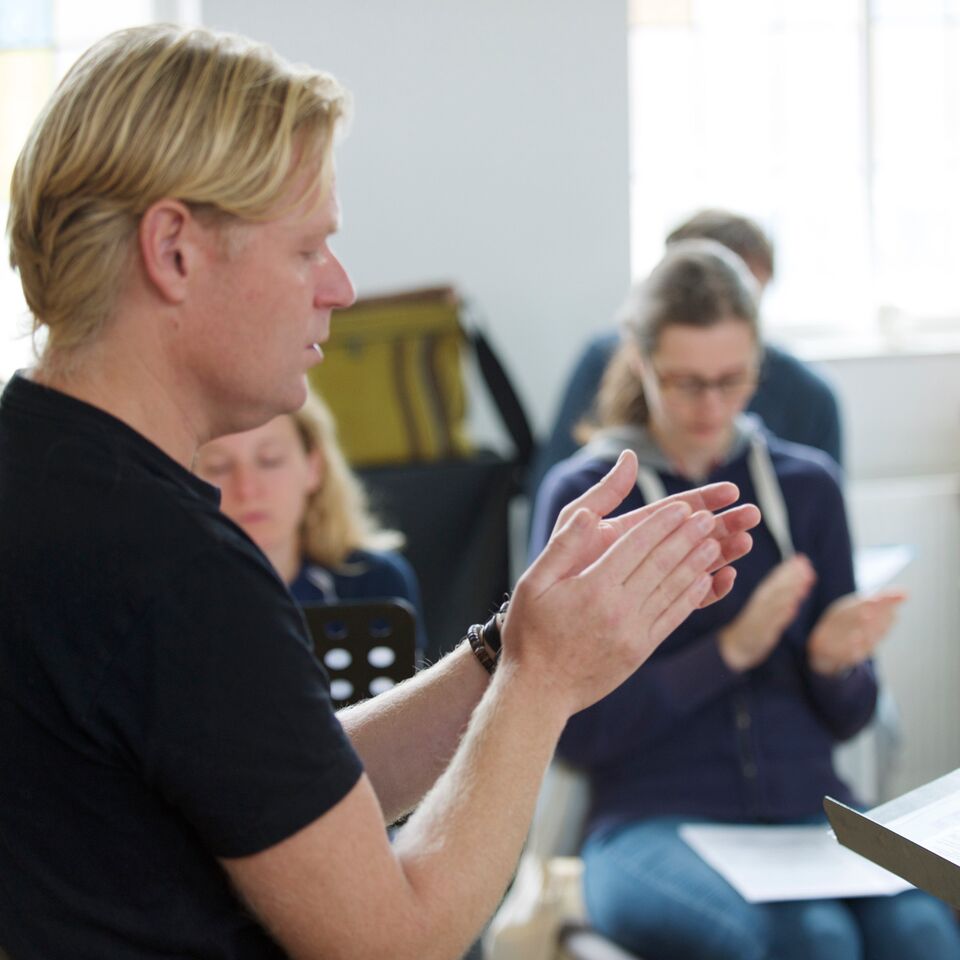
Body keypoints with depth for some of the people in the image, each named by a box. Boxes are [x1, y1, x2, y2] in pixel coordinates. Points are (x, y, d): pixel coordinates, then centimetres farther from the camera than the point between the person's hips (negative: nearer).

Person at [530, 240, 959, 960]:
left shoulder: (808, 484, 14)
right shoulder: (582, 496, 4)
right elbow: (578, 730, -2)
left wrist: (835, 661, -7)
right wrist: (730, 651, -11)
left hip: (808, 807, 3)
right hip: (655, 820, -3)